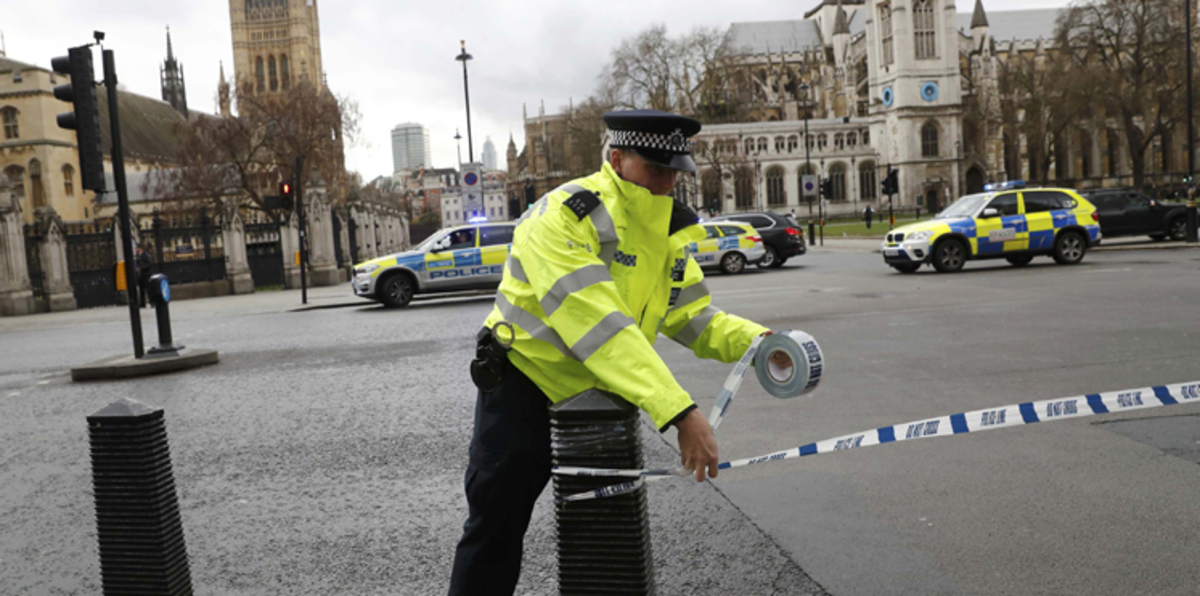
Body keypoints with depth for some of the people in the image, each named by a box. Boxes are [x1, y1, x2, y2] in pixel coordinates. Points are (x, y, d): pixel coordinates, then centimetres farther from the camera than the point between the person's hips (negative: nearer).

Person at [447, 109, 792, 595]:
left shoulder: (668, 231, 0)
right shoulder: (563, 215, -26)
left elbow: (690, 314, 2)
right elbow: (598, 325, -36)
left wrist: (752, 341, -19)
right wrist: (679, 411, -42)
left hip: (599, 398, 7)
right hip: (525, 386, -6)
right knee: (496, 526, 4)